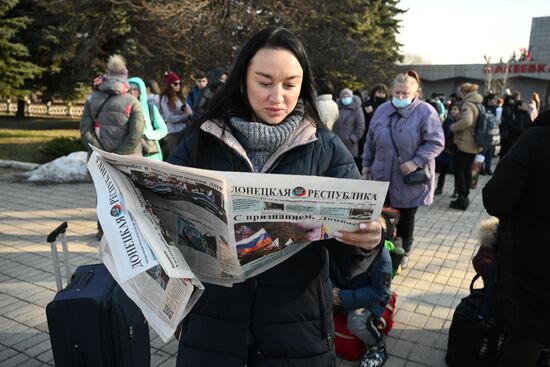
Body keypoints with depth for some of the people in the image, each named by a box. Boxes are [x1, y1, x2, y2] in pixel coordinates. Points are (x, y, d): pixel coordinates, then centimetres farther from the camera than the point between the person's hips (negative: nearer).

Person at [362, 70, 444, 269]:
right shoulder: (382, 110, 5)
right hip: (382, 177, 4)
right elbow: (370, 140, 12)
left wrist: (416, 162, -21)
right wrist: (366, 163, 12)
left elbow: (436, 142, -12)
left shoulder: (425, 112, -9)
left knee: (405, 218, 12)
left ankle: (403, 252, 32)